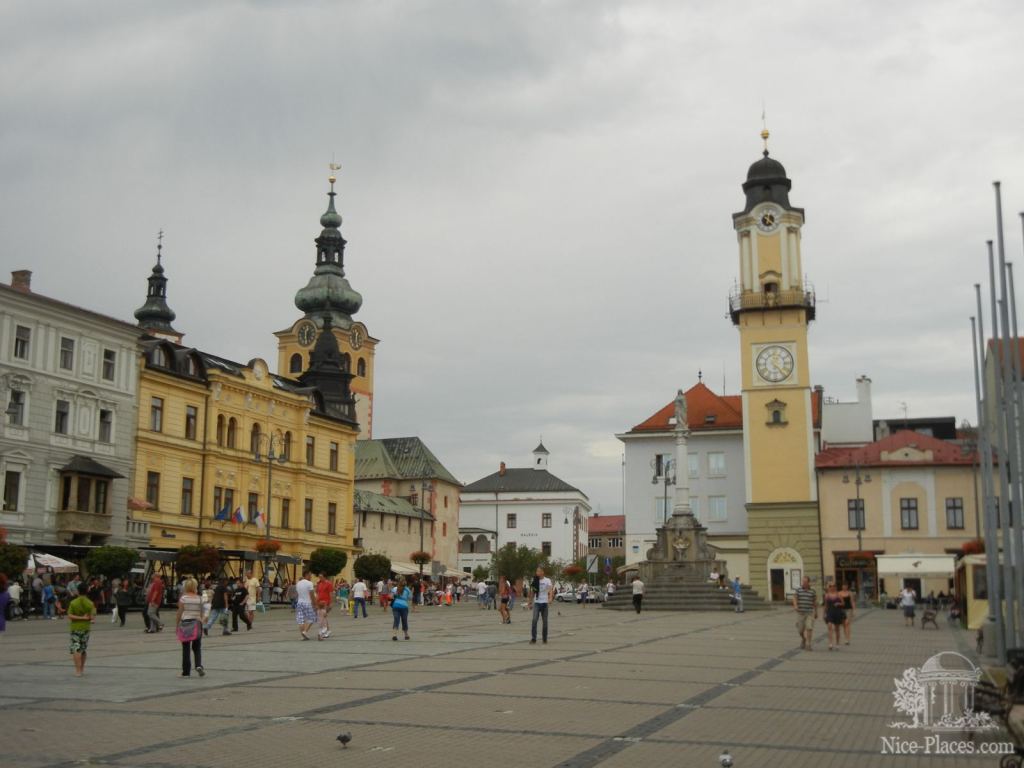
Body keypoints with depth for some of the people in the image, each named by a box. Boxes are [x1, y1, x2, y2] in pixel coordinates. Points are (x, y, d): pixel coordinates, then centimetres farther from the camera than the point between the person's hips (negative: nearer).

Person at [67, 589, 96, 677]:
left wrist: (80, 618, -12)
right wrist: (84, 618, 9)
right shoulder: (90, 603, -4)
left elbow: (70, 616, -15)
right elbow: (92, 617, -9)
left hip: (75, 628, -3)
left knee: (76, 650, -4)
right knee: (83, 650, 17)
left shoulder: (73, 603, -7)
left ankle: (78, 671, -13)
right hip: (86, 628, 3)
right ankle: (82, 669, 27)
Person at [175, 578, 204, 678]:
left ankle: (186, 672, 8)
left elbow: (179, 613, -4)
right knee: (197, 647, 11)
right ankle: (199, 665, -11)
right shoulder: (199, 598, 2)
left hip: (185, 622, -2)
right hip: (197, 623, 2)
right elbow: (201, 613, 5)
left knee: (186, 649, 5)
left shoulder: (183, 598, -5)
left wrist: (176, 625, 3)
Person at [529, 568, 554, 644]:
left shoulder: (547, 580, -6)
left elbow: (551, 589, -23)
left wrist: (550, 598, -40)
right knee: (534, 620, -13)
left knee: (545, 621, 5)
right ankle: (533, 639, -13)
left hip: (544, 603, -2)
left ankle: (545, 639, 16)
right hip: (536, 603, 2)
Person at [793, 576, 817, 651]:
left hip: (810, 613, -1)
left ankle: (808, 645, -10)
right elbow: (795, 599, -12)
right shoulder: (798, 591, 2)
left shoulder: (813, 592, 4)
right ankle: (803, 639, 36)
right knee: (800, 630, 5)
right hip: (800, 613, 1)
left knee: (809, 628, -13)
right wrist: (795, 606, -31)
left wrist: (816, 612, 16)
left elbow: (815, 602, 12)